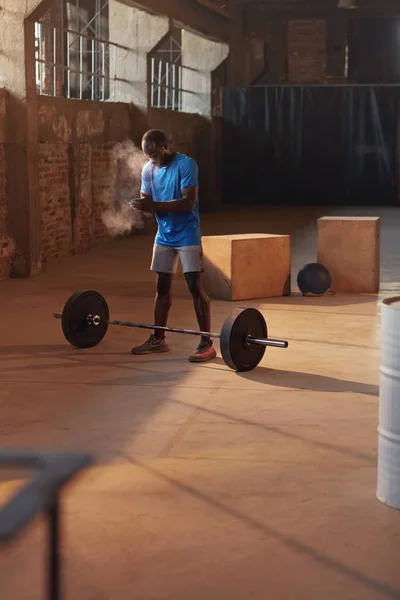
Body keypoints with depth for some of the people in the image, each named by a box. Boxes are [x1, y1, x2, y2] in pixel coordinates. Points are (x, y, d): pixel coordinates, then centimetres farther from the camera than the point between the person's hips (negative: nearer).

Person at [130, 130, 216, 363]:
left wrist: (156, 205, -34)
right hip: (164, 235, 7)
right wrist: (141, 204, -20)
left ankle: (207, 344, -7)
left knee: (195, 286, -9)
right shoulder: (148, 170, 4)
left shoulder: (186, 165, -17)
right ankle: (158, 339, 19)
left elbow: (188, 202, -25)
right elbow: (147, 199, 5)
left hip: (187, 235, -7)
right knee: (162, 286, 10)